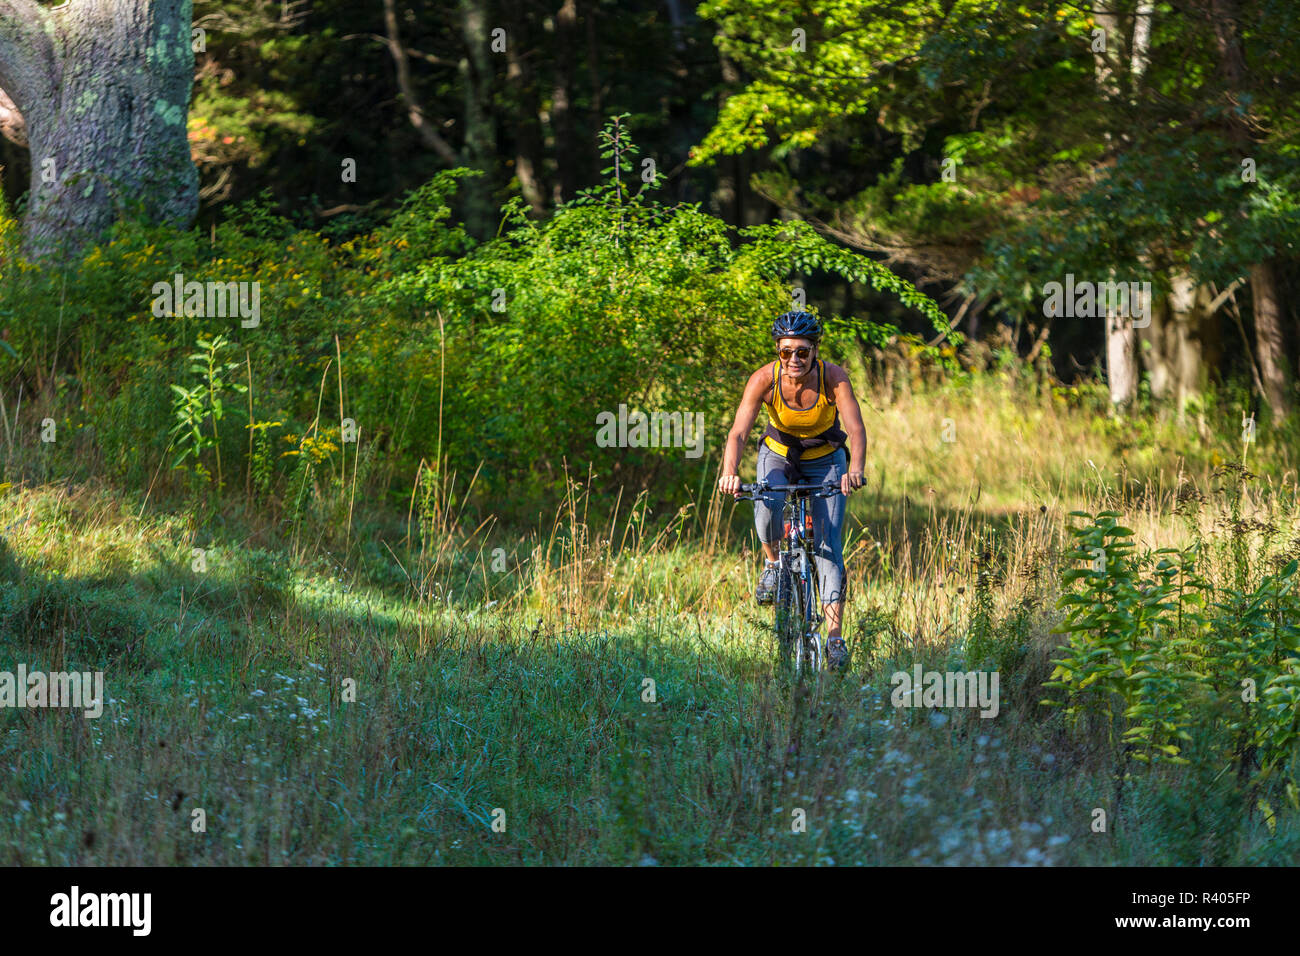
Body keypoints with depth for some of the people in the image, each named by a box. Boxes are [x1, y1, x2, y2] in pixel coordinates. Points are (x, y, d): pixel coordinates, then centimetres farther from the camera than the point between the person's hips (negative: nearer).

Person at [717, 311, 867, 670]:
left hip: (825, 459, 0)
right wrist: (730, 473, -52)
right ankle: (773, 564, -3)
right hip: (778, 454, 0)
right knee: (767, 505, -33)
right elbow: (739, 431, -32)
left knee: (830, 544, -13)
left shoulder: (833, 377, -27)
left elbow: (856, 427, -36)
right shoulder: (764, 379, -26)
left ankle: (834, 636, -13)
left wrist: (855, 469, -56)